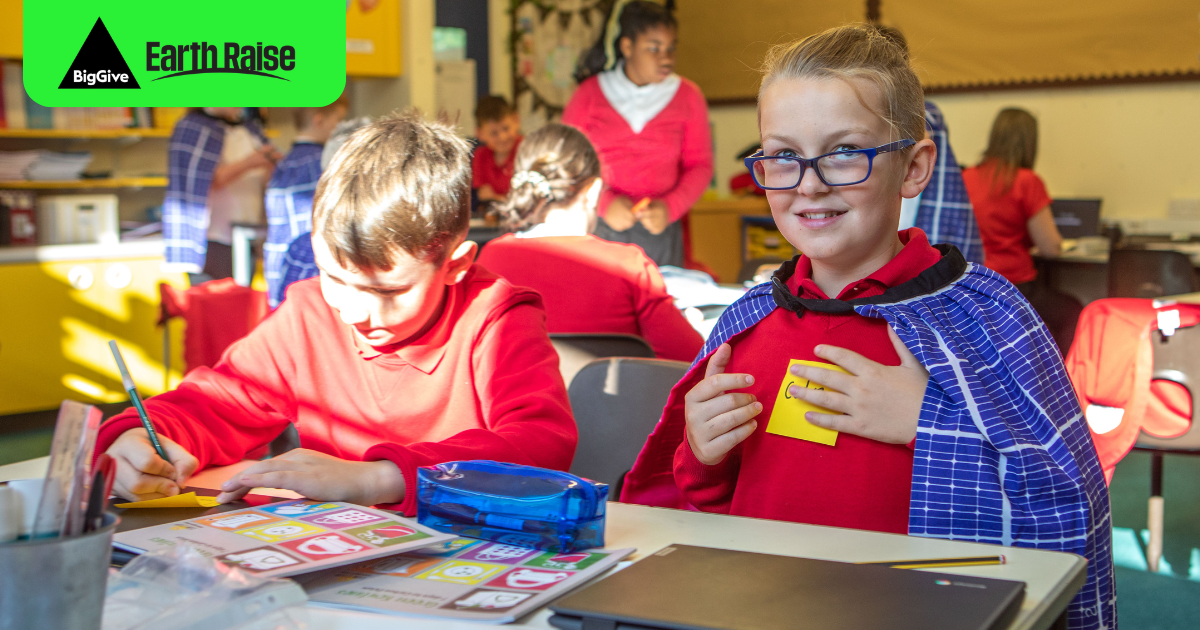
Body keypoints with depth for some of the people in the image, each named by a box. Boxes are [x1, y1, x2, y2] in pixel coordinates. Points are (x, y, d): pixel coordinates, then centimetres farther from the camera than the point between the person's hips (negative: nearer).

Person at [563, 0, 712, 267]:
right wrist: (605, 202, -12)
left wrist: (670, 208, -10)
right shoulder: (589, 93, 3)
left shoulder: (687, 96, 6)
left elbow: (700, 165, 7)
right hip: (597, 232, -1)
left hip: (659, 232, 1)